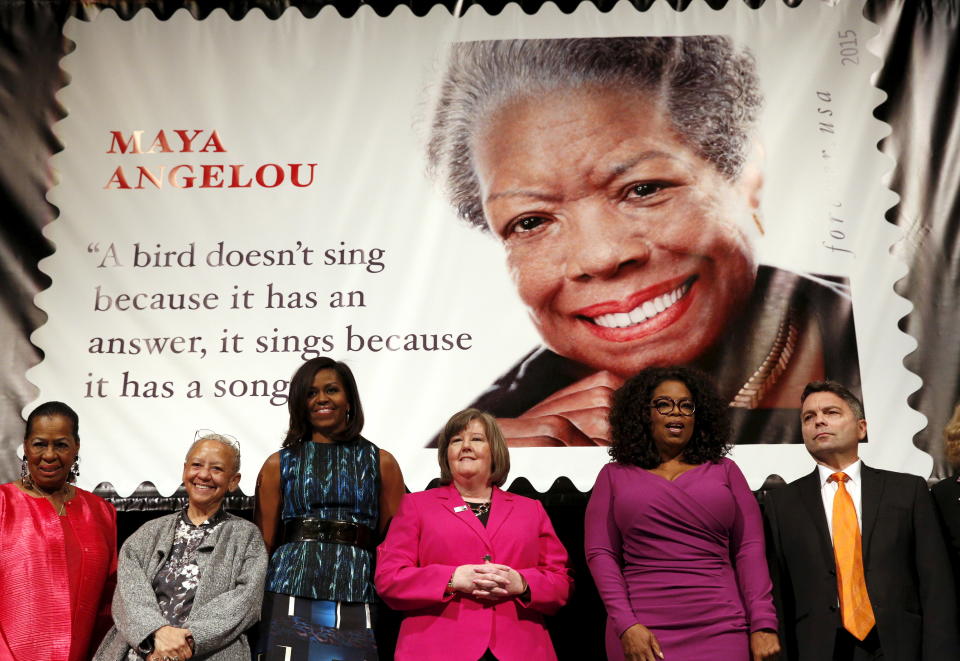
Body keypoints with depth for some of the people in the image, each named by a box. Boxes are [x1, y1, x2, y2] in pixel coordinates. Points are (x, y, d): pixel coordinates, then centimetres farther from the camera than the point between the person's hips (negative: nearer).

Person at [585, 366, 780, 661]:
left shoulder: (724, 471, 10)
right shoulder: (615, 476, 8)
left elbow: (750, 549, 3)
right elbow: (600, 552, 1)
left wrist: (763, 624, -6)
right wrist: (625, 625, -10)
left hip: (721, 629, 1)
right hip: (643, 633, 0)